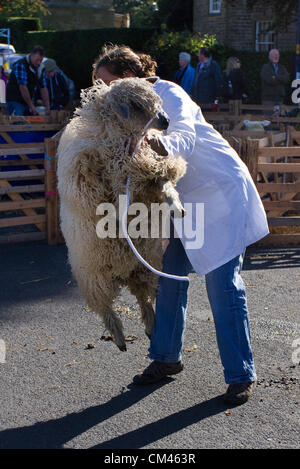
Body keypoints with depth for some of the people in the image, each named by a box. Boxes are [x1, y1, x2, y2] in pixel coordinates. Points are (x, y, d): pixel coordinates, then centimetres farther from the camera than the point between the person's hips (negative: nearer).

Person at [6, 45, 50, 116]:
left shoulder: (39, 69, 6)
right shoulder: (20, 65, -17)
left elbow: (43, 88, 5)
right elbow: (22, 87, -22)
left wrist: (47, 108, -5)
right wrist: (31, 106, -21)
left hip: (27, 102, 7)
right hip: (14, 101, -7)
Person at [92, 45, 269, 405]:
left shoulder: (168, 95, -21)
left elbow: (185, 137, -40)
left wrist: (159, 145, -60)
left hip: (221, 191, -8)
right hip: (183, 197, 8)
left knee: (222, 285, -10)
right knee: (170, 277, 7)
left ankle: (241, 375, -2)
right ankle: (167, 357, 21)